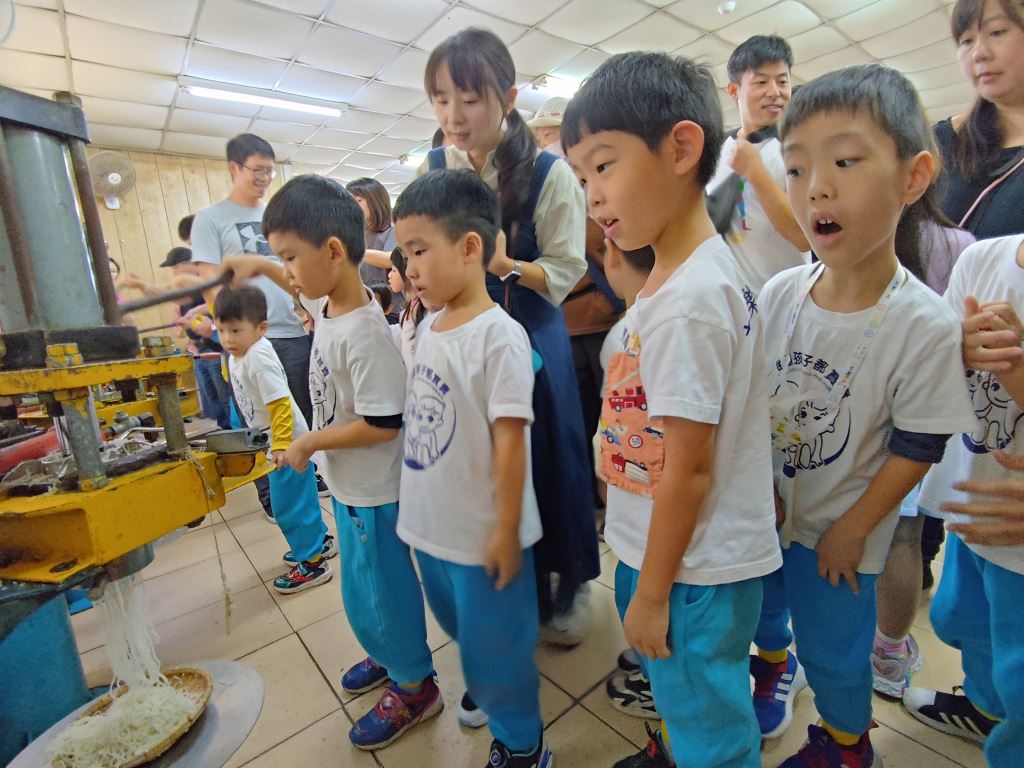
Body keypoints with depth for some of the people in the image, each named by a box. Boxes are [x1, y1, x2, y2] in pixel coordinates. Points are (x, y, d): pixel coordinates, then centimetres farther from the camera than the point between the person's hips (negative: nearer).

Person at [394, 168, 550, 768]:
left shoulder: (498, 335, -21)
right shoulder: (428, 328, 3)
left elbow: (510, 442, -21)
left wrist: (506, 534, -17)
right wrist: (415, 510, 15)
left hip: (482, 536, -8)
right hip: (432, 528, 8)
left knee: (495, 652, 13)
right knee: (465, 634, 29)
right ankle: (487, 695, 57)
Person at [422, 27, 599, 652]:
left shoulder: (549, 173, -6)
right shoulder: (431, 170, 4)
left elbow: (566, 270, -8)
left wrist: (505, 265, -24)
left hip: (530, 341, -3)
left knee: (546, 459, 6)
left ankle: (564, 589, 33)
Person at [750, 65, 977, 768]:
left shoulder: (926, 325, -22)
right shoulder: (779, 294, -12)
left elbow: (914, 451, -14)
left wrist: (850, 532, -10)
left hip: (838, 529, -3)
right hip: (760, 509, 4)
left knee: (833, 650, 17)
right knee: (759, 607, 26)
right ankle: (776, 667, 61)